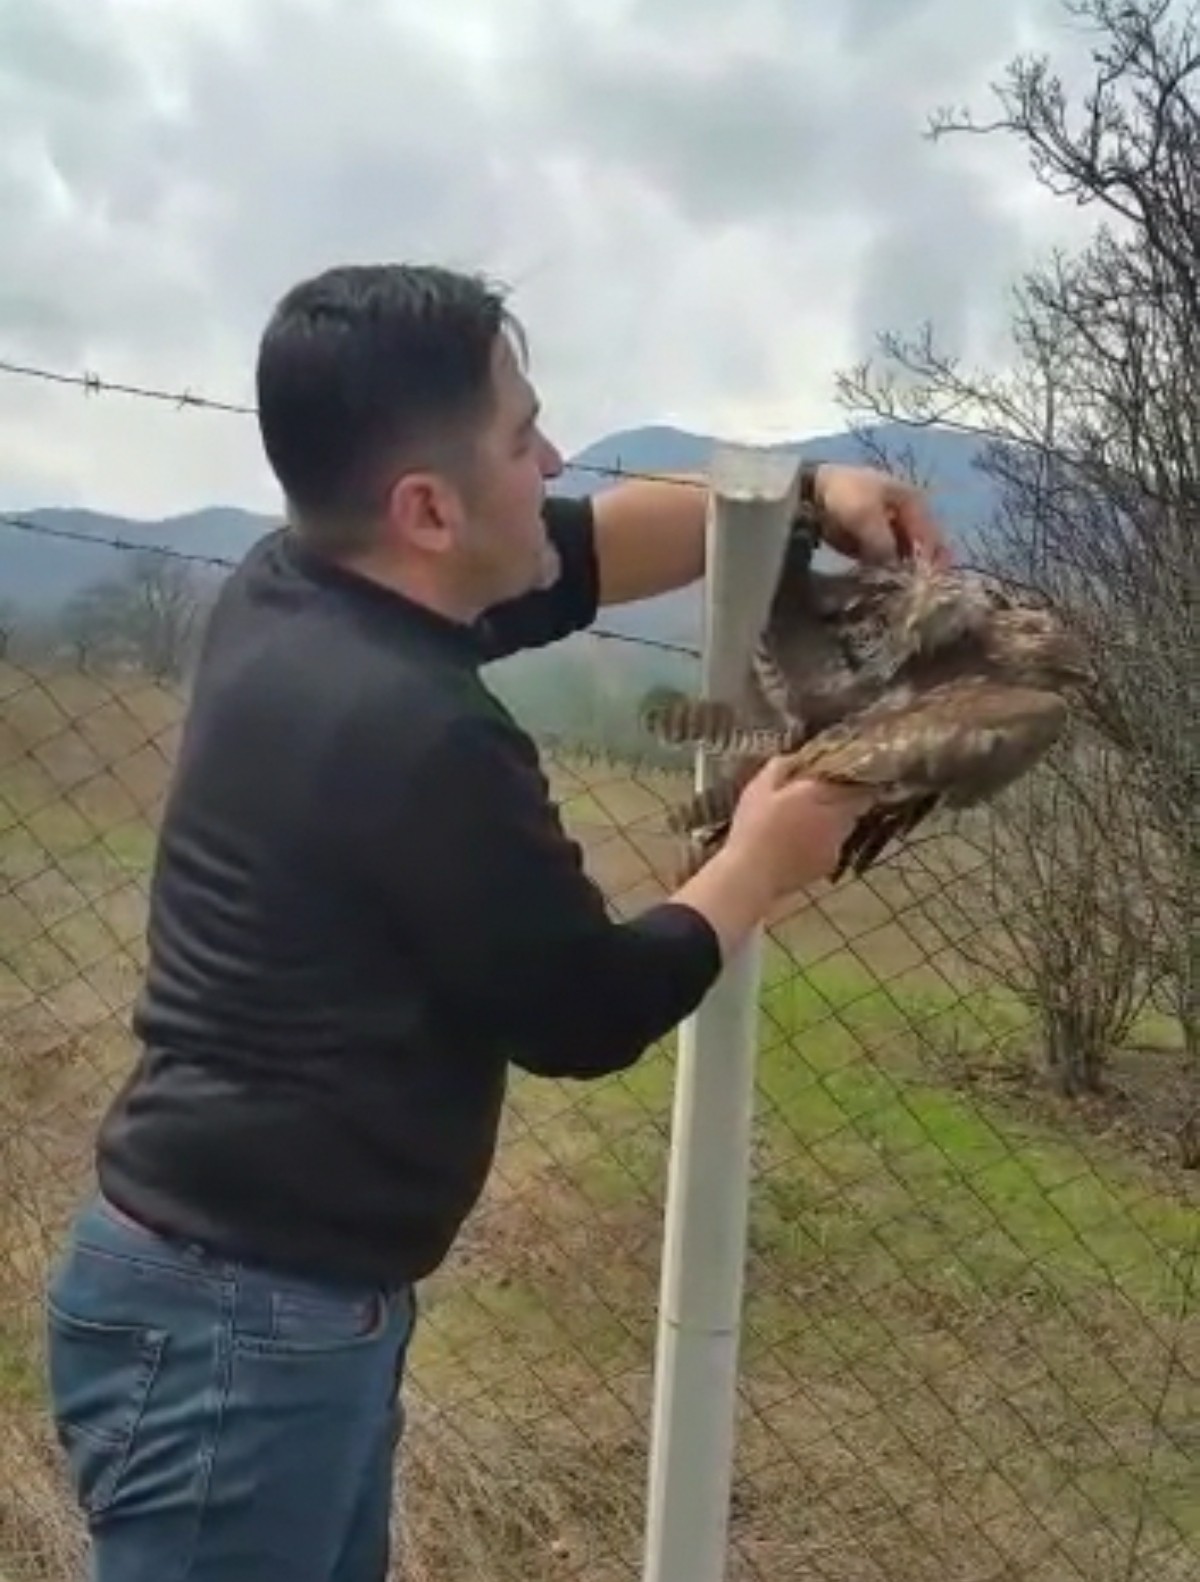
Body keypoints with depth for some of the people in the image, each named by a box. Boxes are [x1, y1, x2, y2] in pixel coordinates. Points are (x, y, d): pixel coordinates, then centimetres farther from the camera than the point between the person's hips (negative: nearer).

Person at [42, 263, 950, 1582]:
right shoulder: (416, 735, -28)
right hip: (237, 1324, -9)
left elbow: (574, 554, 13)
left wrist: (799, 493, 6)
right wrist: (762, 864, 0)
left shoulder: (291, 586, -1)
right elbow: (586, 1014, -14)